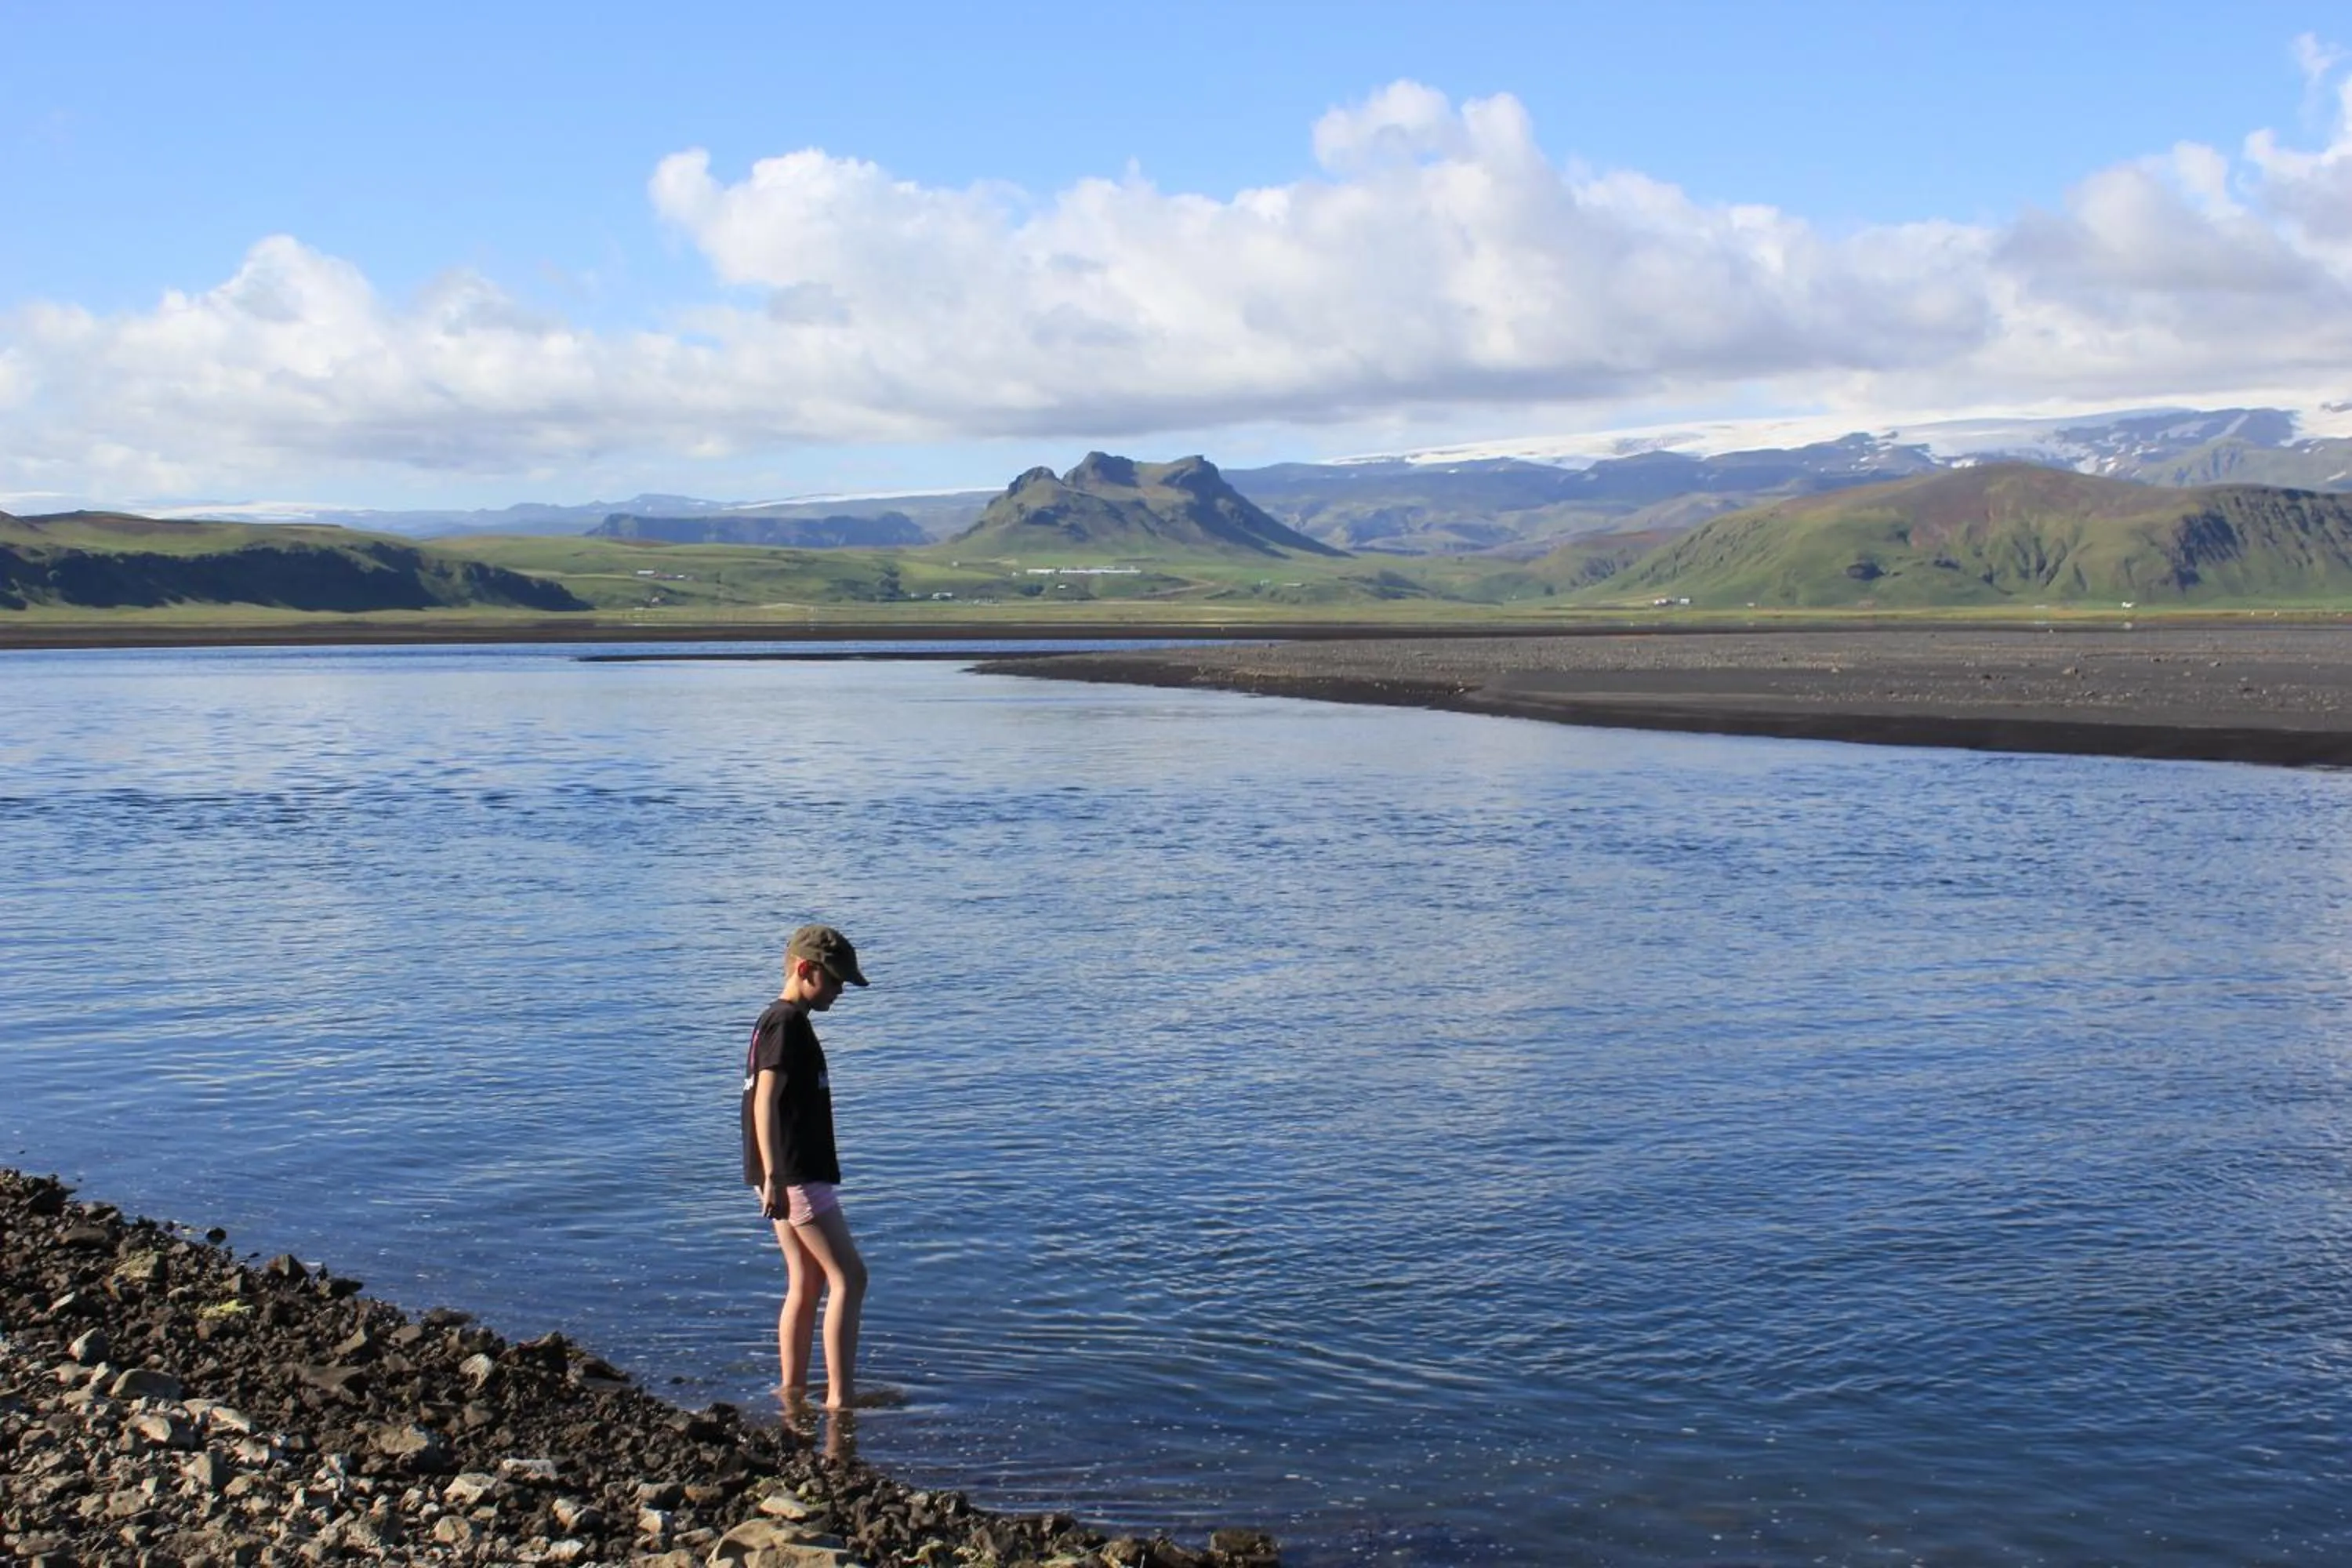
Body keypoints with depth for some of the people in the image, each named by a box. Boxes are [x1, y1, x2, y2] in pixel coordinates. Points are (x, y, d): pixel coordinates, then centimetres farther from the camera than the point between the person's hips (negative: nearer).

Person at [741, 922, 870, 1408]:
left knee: (806, 1282, 12)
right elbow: (765, 1101, -22)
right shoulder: (787, 1022, -13)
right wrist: (773, 1176, -28)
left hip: (791, 1175, 10)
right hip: (795, 1174, -10)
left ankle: (793, 1392, 16)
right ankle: (840, 1395, -11)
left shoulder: (777, 1022, 18)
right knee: (848, 1276, -9)